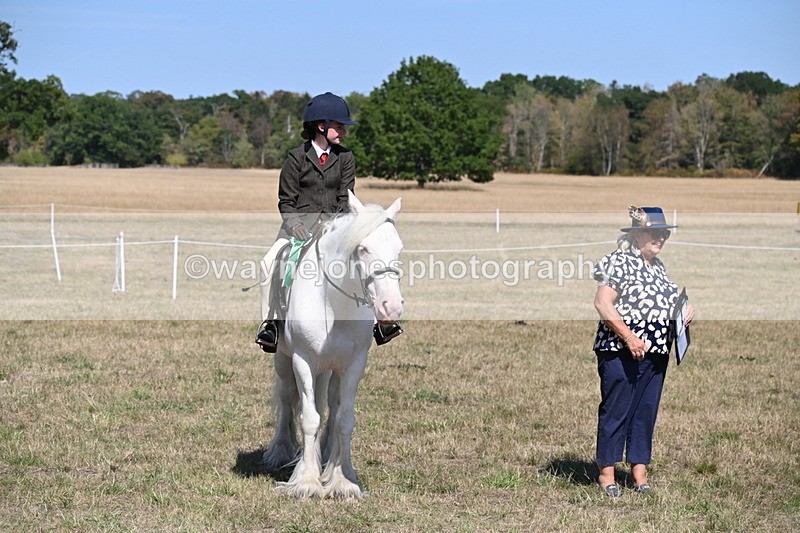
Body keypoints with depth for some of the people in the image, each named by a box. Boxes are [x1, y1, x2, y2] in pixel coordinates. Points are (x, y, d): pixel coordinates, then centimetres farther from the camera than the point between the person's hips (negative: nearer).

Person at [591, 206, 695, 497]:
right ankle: (606, 473, 5)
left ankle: (639, 471, 16)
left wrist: (684, 312, 6)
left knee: (647, 411, 9)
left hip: (656, 353, 8)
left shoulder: (658, 266, 17)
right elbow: (603, 303, -16)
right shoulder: (620, 262, -9)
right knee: (616, 410, -2)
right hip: (621, 351, -8)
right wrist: (629, 337, -21)